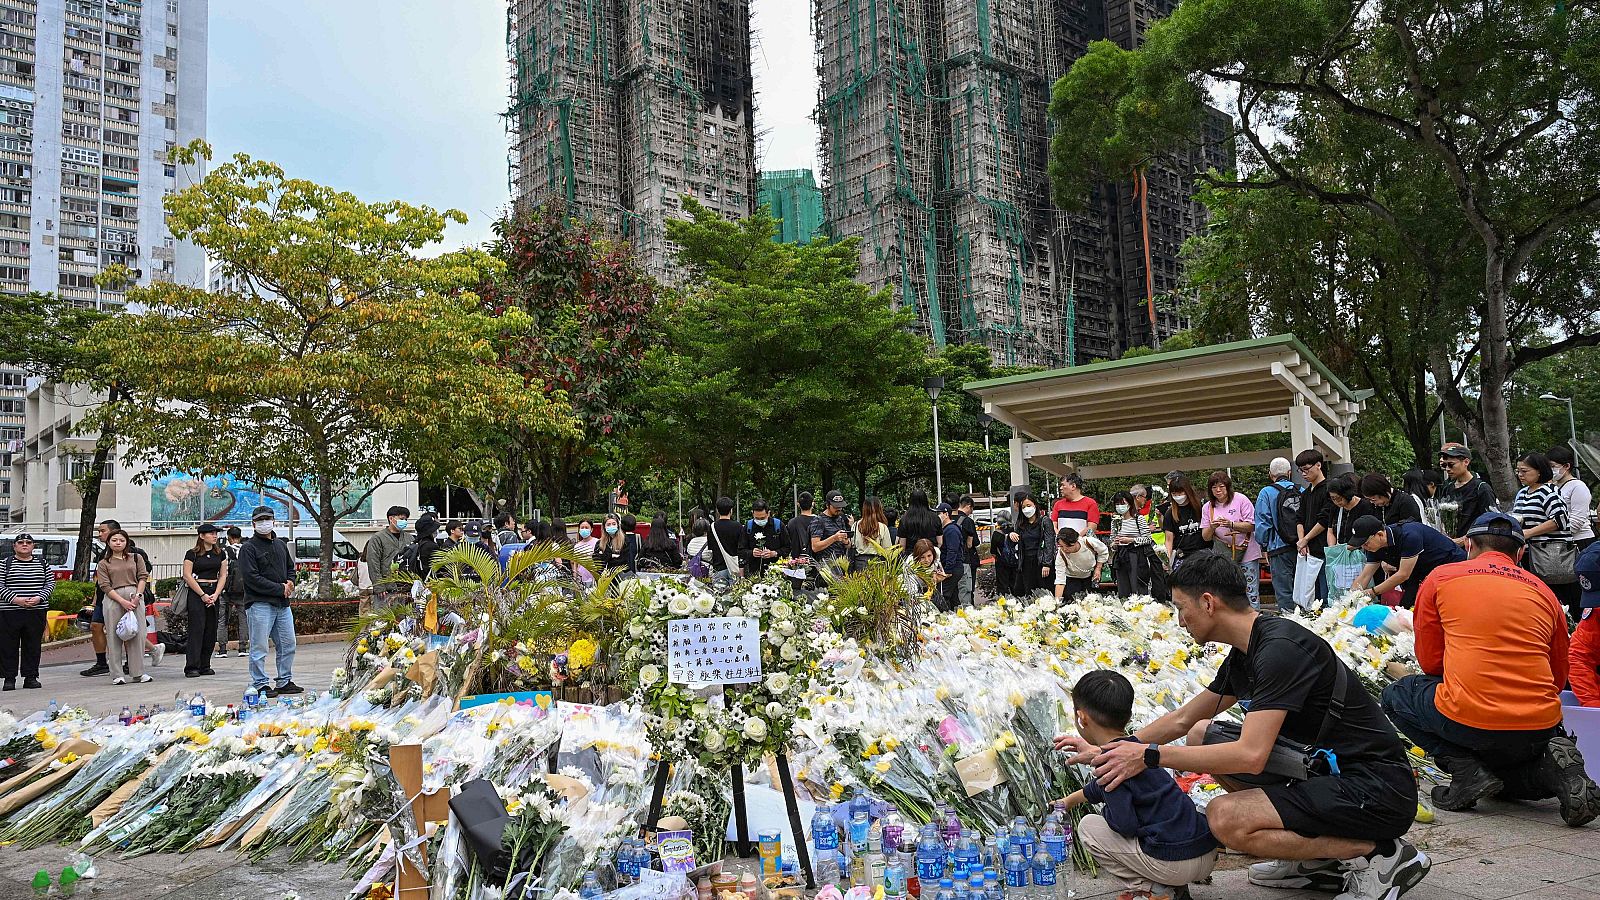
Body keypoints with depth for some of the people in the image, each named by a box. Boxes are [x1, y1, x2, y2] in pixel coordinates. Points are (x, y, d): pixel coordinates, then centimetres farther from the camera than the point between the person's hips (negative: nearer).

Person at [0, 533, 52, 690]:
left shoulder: (42, 563, 11)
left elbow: (51, 583, 8)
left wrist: (39, 598, -9)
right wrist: (15, 599, -16)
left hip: (37, 611, 2)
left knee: (33, 645, 4)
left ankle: (31, 677, 11)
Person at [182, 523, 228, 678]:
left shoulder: (220, 554, 11)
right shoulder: (192, 554, -3)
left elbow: (223, 575, 9)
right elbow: (187, 576, -7)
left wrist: (216, 594, -4)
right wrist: (203, 595, -11)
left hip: (214, 592, 5)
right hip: (196, 592, -5)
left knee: (211, 630, 4)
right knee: (197, 628, -10)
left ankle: (205, 666, 11)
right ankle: (191, 667, -8)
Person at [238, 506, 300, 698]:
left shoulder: (281, 544, 17)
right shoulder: (248, 548, -5)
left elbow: (291, 568, 27)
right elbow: (252, 578, -14)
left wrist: (290, 583, 4)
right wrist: (279, 588, -14)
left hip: (283, 604, 7)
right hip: (259, 604, -7)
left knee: (288, 644, 10)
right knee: (259, 647, -3)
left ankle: (285, 681, 20)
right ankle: (260, 684, 5)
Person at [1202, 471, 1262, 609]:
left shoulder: (1240, 499, -4)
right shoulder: (1208, 507, 5)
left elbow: (1251, 526, -8)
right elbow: (1206, 537, 4)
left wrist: (1231, 524, -22)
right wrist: (1212, 527, -18)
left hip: (1247, 552, -3)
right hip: (1224, 555, 3)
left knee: (1251, 592, -1)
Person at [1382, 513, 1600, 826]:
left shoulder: (1442, 577, 5)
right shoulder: (1544, 592, 14)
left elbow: (1429, 662, 9)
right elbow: (1558, 679, 21)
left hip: (1467, 720, -5)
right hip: (1540, 727, 5)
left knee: (1396, 696, 22)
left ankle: (1466, 769, 2)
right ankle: (1549, 768, 1)